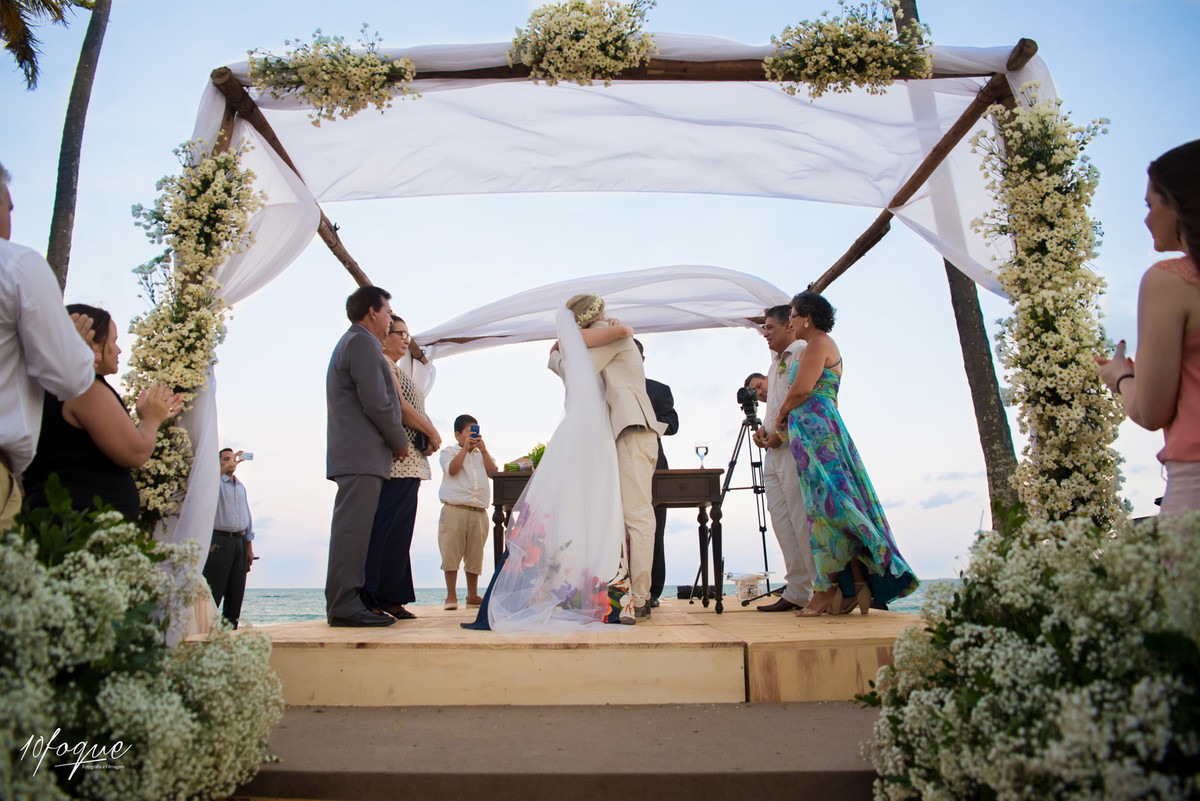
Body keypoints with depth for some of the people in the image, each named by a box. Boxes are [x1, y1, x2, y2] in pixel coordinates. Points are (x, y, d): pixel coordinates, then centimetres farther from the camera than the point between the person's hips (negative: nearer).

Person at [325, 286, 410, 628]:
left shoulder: (350, 342, 25)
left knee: (353, 530, 10)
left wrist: (393, 440, 19)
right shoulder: (362, 343, -8)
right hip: (362, 455, -11)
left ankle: (345, 603, 14)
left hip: (351, 455, 11)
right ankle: (345, 606, -10)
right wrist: (400, 442, -4)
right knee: (353, 529, -11)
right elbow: (376, 404, -17)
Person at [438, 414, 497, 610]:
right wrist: (465, 448, -11)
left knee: (475, 555, 7)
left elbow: (494, 472, 4)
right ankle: (451, 595, 6)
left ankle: (472, 595, 17)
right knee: (451, 553, -4)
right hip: (454, 509, -3)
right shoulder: (449, 451, 10)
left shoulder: (482, 454, 21)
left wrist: (483, 450, -3)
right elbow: (451, 469, -10)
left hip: (479, 511, 4)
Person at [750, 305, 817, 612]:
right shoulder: (776, 362, 25)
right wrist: (764, 429, 10)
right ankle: (797, 592, 11)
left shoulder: (802, 350, -3)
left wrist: (782, 433, -16)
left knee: (802, 521, -10)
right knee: (781, 521, 6)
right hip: (774, 451, 9)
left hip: (794, 448, -9)